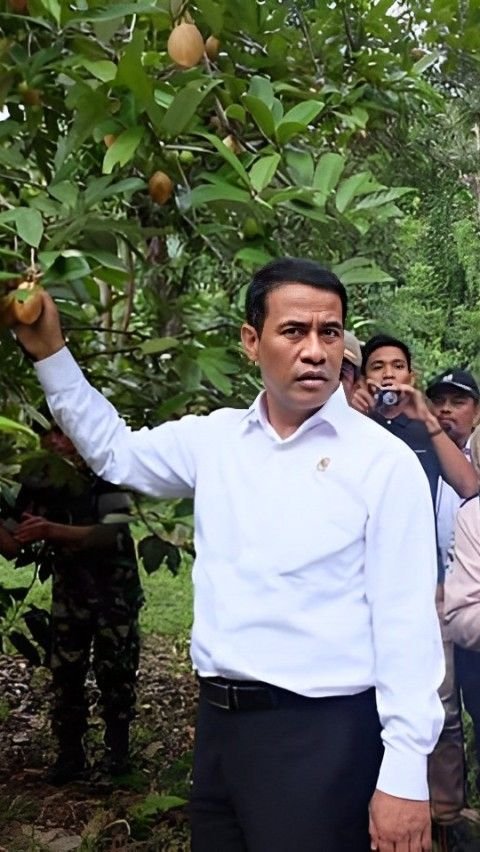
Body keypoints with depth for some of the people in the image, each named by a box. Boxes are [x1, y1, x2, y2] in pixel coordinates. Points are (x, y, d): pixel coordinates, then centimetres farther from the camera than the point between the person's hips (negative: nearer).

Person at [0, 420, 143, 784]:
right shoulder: (37, 484, -3)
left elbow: (112, 533, -28)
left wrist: (51, 530, -37)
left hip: (115, 591, -3)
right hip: (69, 592, 3)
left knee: (115, 671, 3)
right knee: (65, 672, 0)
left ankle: (118, 748, 18)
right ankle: (70, 753, 11)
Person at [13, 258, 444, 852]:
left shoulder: (384, 462, -9)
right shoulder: (214, 438, 6)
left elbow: (405, 622, -10)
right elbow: (114, 452, 23)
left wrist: (404, 774, -13)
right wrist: (49, 352, 15)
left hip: (323, 734, -5)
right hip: (218, 721, 5)